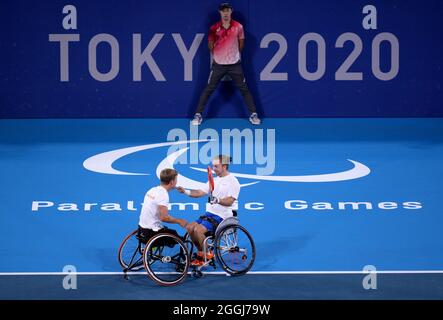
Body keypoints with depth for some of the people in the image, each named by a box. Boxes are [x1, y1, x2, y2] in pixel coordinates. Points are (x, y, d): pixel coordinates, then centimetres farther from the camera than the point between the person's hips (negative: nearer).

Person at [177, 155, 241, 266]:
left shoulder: (232, 181, -10)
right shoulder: (214, 180, 15)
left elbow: (229, 201, -19)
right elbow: (200, 193, 10)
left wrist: (217, 200, -36)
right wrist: (186, 192, -3)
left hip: (222, 216, -8)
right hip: (210, 213, 8)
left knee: (198, 230, -23)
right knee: (190, 227, -4)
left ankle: (207, 255, -6)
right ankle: (201, 252, 11)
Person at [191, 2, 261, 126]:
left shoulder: (238, 27, -4)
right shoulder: (214, 28, -5)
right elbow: (210, 44, 7)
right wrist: (217, 55, 8)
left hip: (235, 64, 0)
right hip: (218, 64, 0)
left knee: (244, 89, 2)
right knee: (208, 89, 0)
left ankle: (253, 114, 10)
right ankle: (198, 115, 5)